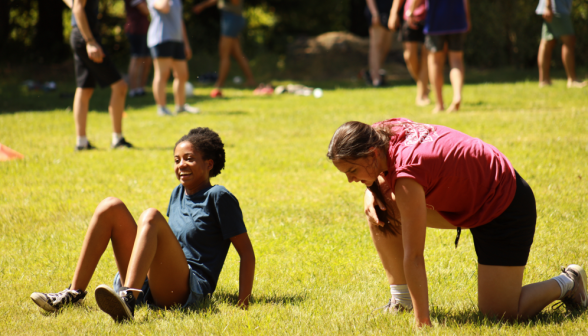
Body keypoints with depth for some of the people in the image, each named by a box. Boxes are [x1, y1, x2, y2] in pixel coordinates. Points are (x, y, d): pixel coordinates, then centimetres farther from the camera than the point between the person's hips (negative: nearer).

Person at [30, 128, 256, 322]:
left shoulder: (218, 198, 0)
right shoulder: (178, 194, 22)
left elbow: (246, 252, -3)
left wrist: (243, 301, -12)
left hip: (188, 290, -7)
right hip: (147, 285, 7)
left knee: (151, 217, -31)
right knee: (110, 207, -3)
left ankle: (128, 300, -55)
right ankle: (75, 292, -12)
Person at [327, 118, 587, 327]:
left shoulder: (407, 171, -36)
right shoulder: (384, 133, -13)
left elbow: (413, 256, -35)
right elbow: (382, 175, 14)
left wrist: (422, 323, -32)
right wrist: (371, 192, -10)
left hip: (506, 207, -9)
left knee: (499, 313, -10)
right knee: (380, 209, -3)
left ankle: (567, 282, 16)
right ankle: (401, 301, 6)